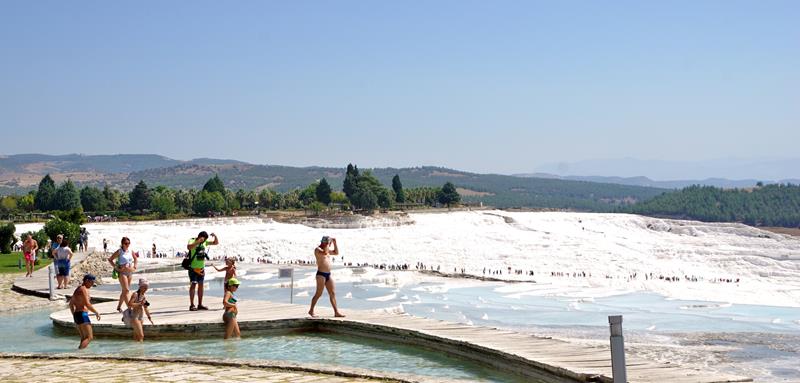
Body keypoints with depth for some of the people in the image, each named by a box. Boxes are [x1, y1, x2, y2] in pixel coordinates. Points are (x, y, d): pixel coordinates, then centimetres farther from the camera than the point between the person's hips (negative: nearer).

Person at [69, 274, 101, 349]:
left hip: (76, 315, 10)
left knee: (84, 338, 12)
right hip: (82, 314, -10)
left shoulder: (78, 289, 18)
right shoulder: (84, 289, -12)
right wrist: (96, 312, -10)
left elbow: (71, 304, 26)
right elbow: (87, 304, -20)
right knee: (89, 337, -12)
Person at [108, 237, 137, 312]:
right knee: (126, 290, -11)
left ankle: (119, 306, 26)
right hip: (122, 272, -6)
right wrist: (116, 268, -11)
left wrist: (134, 267, 12)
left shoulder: (130, 251, 6)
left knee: (124, 291, 12)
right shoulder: (119, 252, -9)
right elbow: (110, 259, -7)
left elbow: (135, 258, 25)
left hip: (130, 272, 6)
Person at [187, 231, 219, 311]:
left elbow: (216, 242, 13)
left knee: (201, 285, 10)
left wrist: (215, 236, -5)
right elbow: (189, 247, -34)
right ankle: (192, 305, -8)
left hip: (201, 268, 7)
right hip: (193, 268, -7)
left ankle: (200, 304, 17)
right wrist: (198, 241, -38)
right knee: (193, 285, -9)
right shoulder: (192, 241, -11)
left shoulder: (205, 242, 8)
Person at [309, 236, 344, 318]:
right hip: (321, 274, -8)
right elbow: (325, 253, -28)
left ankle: (336, 312, 3)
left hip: (328, 274, 8)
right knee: (318, 294, -6)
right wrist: (328, 243, -18)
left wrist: (335, 243, 13)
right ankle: (311, 311, 5)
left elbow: (336, 253, 22)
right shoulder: (318, 249, -8)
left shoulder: (326, 249, 18)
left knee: (333, 293, 3)